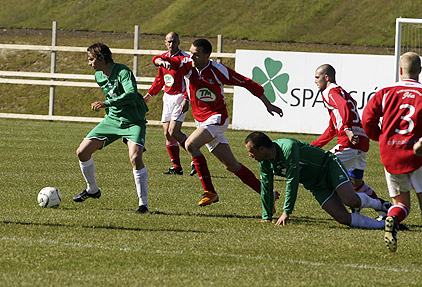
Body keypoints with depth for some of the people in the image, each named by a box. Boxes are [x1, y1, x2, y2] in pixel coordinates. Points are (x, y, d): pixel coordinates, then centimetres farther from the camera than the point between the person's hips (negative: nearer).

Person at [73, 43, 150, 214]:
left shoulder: (123, 72, -20)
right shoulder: (99, 76, 6)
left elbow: (132, 94, -36)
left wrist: (107, 103, -42)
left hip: (133, 121, -7)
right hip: (112, 119, 7)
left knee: (135, 158, -27)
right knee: (82, 152, 0)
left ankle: (143, 203, -15)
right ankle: (92, 190, 24)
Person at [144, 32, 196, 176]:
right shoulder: (163, 57, 10)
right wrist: (149, 94, 25)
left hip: (180, 97, -7)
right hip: (167, 98, 7)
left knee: (173, 132, -16)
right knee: (167, 133, 3)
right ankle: (176, 167, 9)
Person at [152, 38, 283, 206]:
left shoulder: (219, 71, -15)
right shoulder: (187, 64, -4)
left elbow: (248, 83, -6)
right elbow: (157, 60, -6)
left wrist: (268, 104, -3)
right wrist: (162, 62, -31)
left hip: (217, 117, -6)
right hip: (201, 121, 6)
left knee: (190, 144, -27)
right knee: (231, 165, 8)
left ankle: (209, 191, -22)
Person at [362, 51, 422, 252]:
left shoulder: (385, 92, 8)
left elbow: (367, 119, 2)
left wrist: (380, 138, 17)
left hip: (390, 157, 2)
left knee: (401, 203, 13)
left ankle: (392, 220, -20)